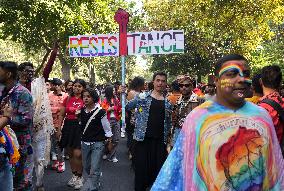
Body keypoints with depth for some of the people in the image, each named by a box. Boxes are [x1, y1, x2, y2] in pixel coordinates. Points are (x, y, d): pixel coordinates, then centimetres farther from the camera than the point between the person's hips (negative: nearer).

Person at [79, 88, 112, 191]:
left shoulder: (100, 112, -13)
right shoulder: (82, 111, 1)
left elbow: (107, 128, -5)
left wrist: (109, 141, -1)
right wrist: (81, 139, 16)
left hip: (98, 143, -6)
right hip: (85, 143, 6)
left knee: (94, 170, -9)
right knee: (86, 167, 18)